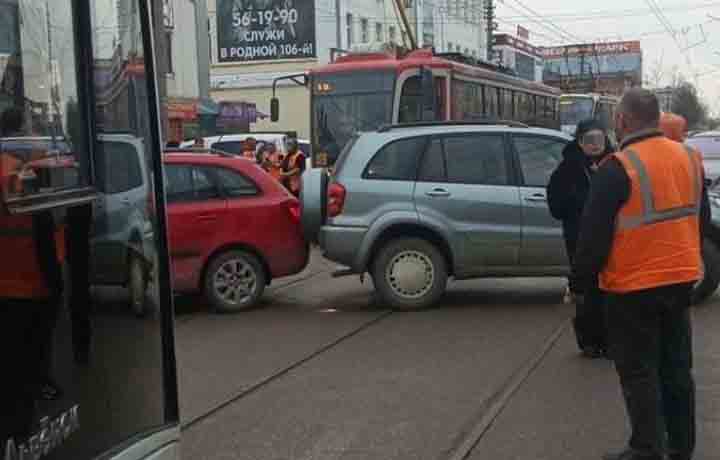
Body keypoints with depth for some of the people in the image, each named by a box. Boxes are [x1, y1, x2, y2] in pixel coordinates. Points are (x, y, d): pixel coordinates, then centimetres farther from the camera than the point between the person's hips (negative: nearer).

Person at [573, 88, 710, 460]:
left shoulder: (618, 168, -17)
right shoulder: (689, 158, 4)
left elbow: (594, 235, -15)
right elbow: (702, 216, 15)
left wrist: (580, 280, -4)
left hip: (633, 287, -7)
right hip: (681, 280, 7)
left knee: (639, 374, 3)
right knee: (677, 368, 16)